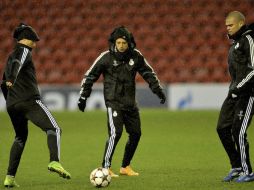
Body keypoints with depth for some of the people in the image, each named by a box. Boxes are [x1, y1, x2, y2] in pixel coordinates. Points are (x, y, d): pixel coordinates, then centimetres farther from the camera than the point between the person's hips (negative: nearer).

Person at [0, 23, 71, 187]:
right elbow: (17, 64, -24)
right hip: (29, 101, -8)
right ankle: (55, 161, -32)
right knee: (53, 129, -6)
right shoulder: (25, 51, 0)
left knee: (21, 137, 22)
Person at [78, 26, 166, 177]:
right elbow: (90, 76, -1)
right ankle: (106, 168, -13)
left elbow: (148, 73, 14)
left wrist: (158, 89, 9)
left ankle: (126, 166, 23)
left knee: (135, 134, 7)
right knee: (115, 133, -19)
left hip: (130, 102, 5)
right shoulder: (106, 57, -9)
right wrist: (83, 97, -1)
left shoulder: (136, 56, 0)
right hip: (113, 101, -5)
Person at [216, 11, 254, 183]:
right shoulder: (235, 42, 18)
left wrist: (239, 87, -19)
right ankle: (236, 167, 17)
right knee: (222, 128, 7)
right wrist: (233, 87, 19)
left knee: (238, 131, -10)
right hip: (235, 92, 10)